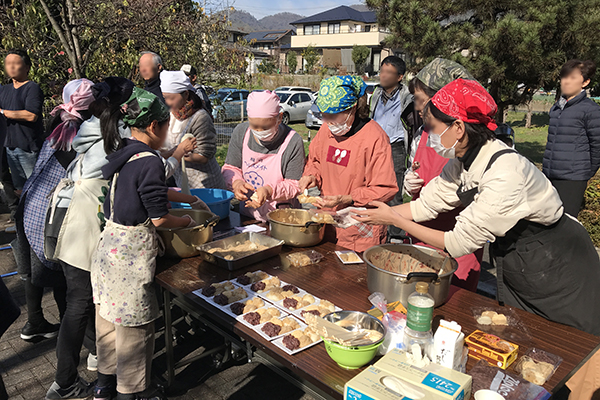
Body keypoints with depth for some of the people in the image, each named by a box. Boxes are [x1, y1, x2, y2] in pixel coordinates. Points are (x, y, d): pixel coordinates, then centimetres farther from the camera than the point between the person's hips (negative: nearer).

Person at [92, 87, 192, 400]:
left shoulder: (121, 154, 7)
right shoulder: (149, 161, -19)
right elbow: (158, 217, -19)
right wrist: (187, 221, -1)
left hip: (109, 243, 9)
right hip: (132, 251, -9)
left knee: (108, 316, 22)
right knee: (134, 324, 7)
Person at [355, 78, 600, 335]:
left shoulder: (504, 174, -36)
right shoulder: (462, 162, -10)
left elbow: (459, 244, -30)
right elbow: (426, 204, -5)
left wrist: (395, 220, -24)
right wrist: (372, 214, -9)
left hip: (557, 269, -7)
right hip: (515, 266, 7)